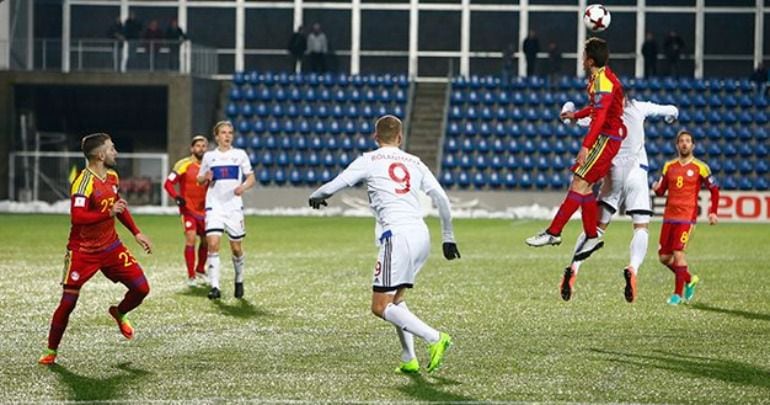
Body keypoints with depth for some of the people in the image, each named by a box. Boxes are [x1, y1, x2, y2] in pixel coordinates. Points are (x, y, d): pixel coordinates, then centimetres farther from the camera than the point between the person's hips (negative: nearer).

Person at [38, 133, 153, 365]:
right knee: (68, 302, -3)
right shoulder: (84, 182, -23)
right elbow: (77, 217, -33)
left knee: (141, 288, -1)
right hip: (83, 252, -7)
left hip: (110, 246, 7)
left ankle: (119, 314, 30)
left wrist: (136, 233, 17)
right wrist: (109, 213, -31)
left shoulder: (112, 176, 4)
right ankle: (51, 350, 13)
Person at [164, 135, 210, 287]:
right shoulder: (184, 165, -10)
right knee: (191, 239, -17)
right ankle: (191, 276, -12)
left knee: (206, 240, 14)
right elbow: (168, 183, -10)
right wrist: (176, 197, -25)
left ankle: (200, 270, 37)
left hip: (204, 210, 5)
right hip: (188, 209, -5)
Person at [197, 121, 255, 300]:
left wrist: (243, 187, -16)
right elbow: (199, 180, 16)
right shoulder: (209, 156, 8)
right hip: (214, 206, 0)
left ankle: (239, 281, 29)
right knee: (213, 243, -16)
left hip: (234, 206, 0)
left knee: (236, 248, 5)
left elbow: (251, 178, 5)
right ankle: (215, 286, -17)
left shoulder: (240, 154, 5)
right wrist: (206, 177, -7)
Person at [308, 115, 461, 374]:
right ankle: (408, 359, 14)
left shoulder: (369, 161, 6)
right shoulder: (415, 163, 17)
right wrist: (448, 238, 21)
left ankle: (435, 338, -17)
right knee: (396, 298, 22)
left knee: (381, 307, -4)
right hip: (421, 235, 6)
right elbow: (441, 199, 12)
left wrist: (315, 197, 27)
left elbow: (331, 187, 5)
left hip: (397, 235, -6)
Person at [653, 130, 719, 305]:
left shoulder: (700, 168, -1)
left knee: (678, 253, -15)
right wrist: (657, 188, -10)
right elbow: (661, 190, 14)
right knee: (664, 257, 5)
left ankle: (678, 293, -6)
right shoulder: (669, 166, 10)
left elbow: (714, 189, 7)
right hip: (669, 216, 5)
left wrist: (713, 212, -1)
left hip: (687, 216, -5)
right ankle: (689, 279, 27)